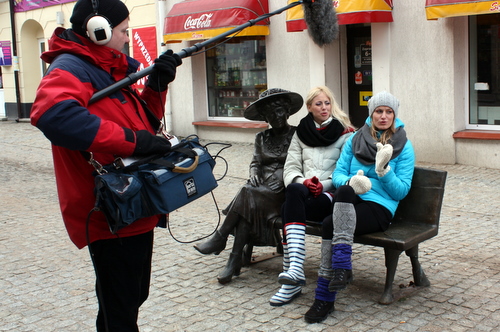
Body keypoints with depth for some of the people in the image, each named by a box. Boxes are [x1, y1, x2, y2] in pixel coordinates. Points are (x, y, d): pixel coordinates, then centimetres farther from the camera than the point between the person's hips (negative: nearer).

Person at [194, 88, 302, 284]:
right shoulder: (262, 138, 20)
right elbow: (255, 162, 18)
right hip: (260, 189, 4)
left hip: (284, 192, -4)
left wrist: (283, 180, -17)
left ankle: (219, 239, -21)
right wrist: (254, 172, -6)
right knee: (249, 204, -30)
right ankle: (235, 261, -32)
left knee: (248, 196, -31)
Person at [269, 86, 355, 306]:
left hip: (332, 193, -3)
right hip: (305, 190, 3)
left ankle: (293, 269, -34)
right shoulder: (301, 133, 19)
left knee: (290, 210, -33)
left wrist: (324, 185, -13)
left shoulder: (345, 133, 8)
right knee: (294, 191, -36)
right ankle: (295, 268, -44)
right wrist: (301, 181, -10)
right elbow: (291, 167, 11)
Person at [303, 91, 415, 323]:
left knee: (330, 225, -32)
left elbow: (402, 191, 1)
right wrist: (350, 181, -13)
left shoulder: (404, 147, 7)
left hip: (380, 208, -3)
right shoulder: (355, 139, 16)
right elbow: (338, 174, 10)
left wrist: (384, 171, -16)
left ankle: (325, 297, -27)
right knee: (344, 189, -35)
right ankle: (342, 267, -32)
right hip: (349, 203, 3)